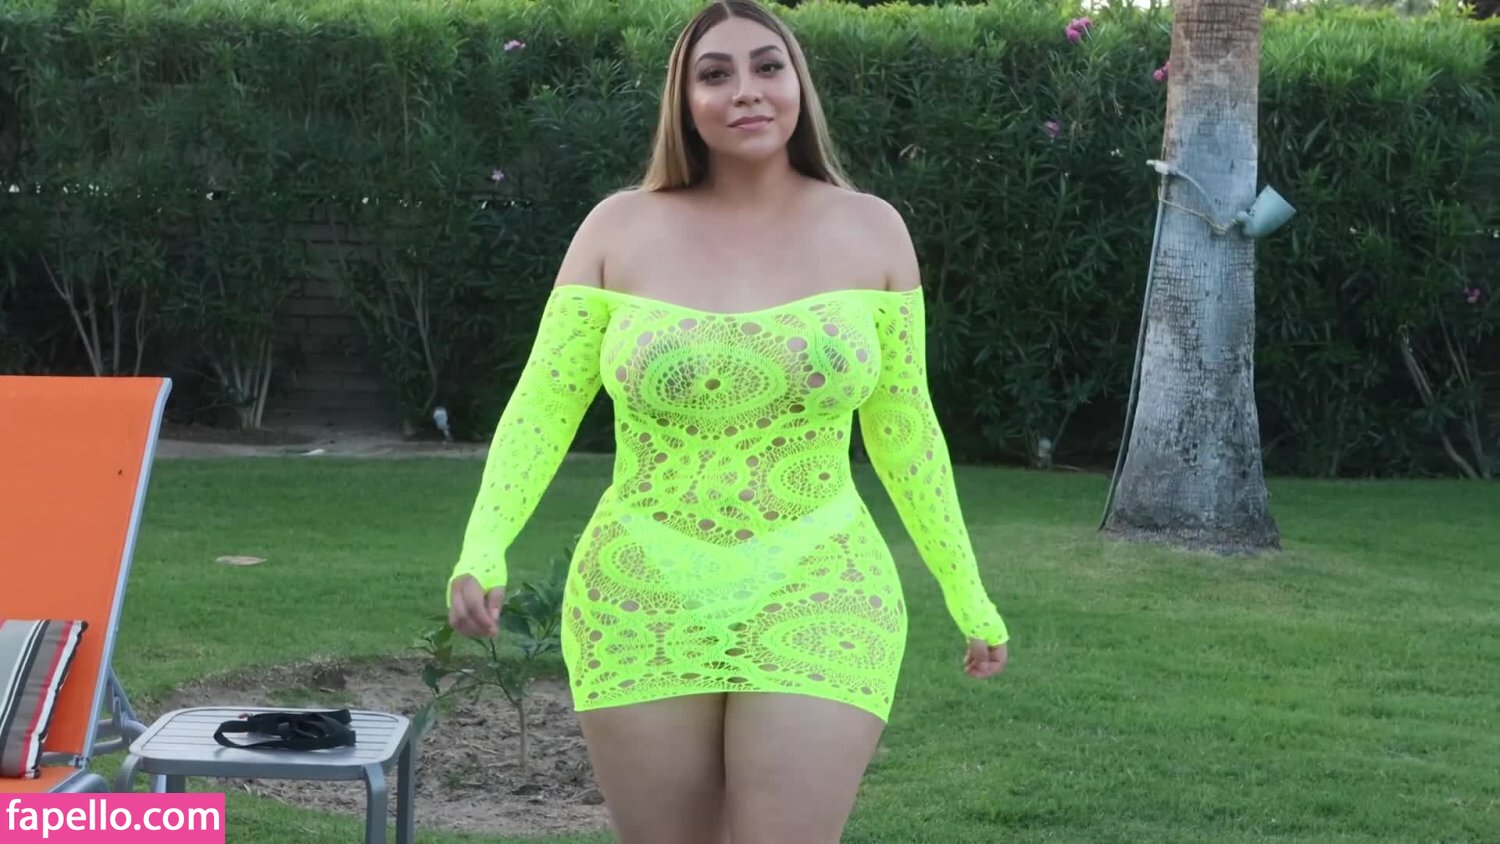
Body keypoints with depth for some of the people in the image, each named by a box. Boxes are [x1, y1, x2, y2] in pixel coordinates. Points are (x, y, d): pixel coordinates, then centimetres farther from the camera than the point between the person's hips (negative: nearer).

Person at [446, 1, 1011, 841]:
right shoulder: (620, 229, 0)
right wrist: (482, 549, -17)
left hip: (817, 605, -1)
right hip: (643, 609, 1)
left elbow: (904, 427, 8)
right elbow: (543, 407, -2)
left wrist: (968, 594, 10)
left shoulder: (871, 231, 1)